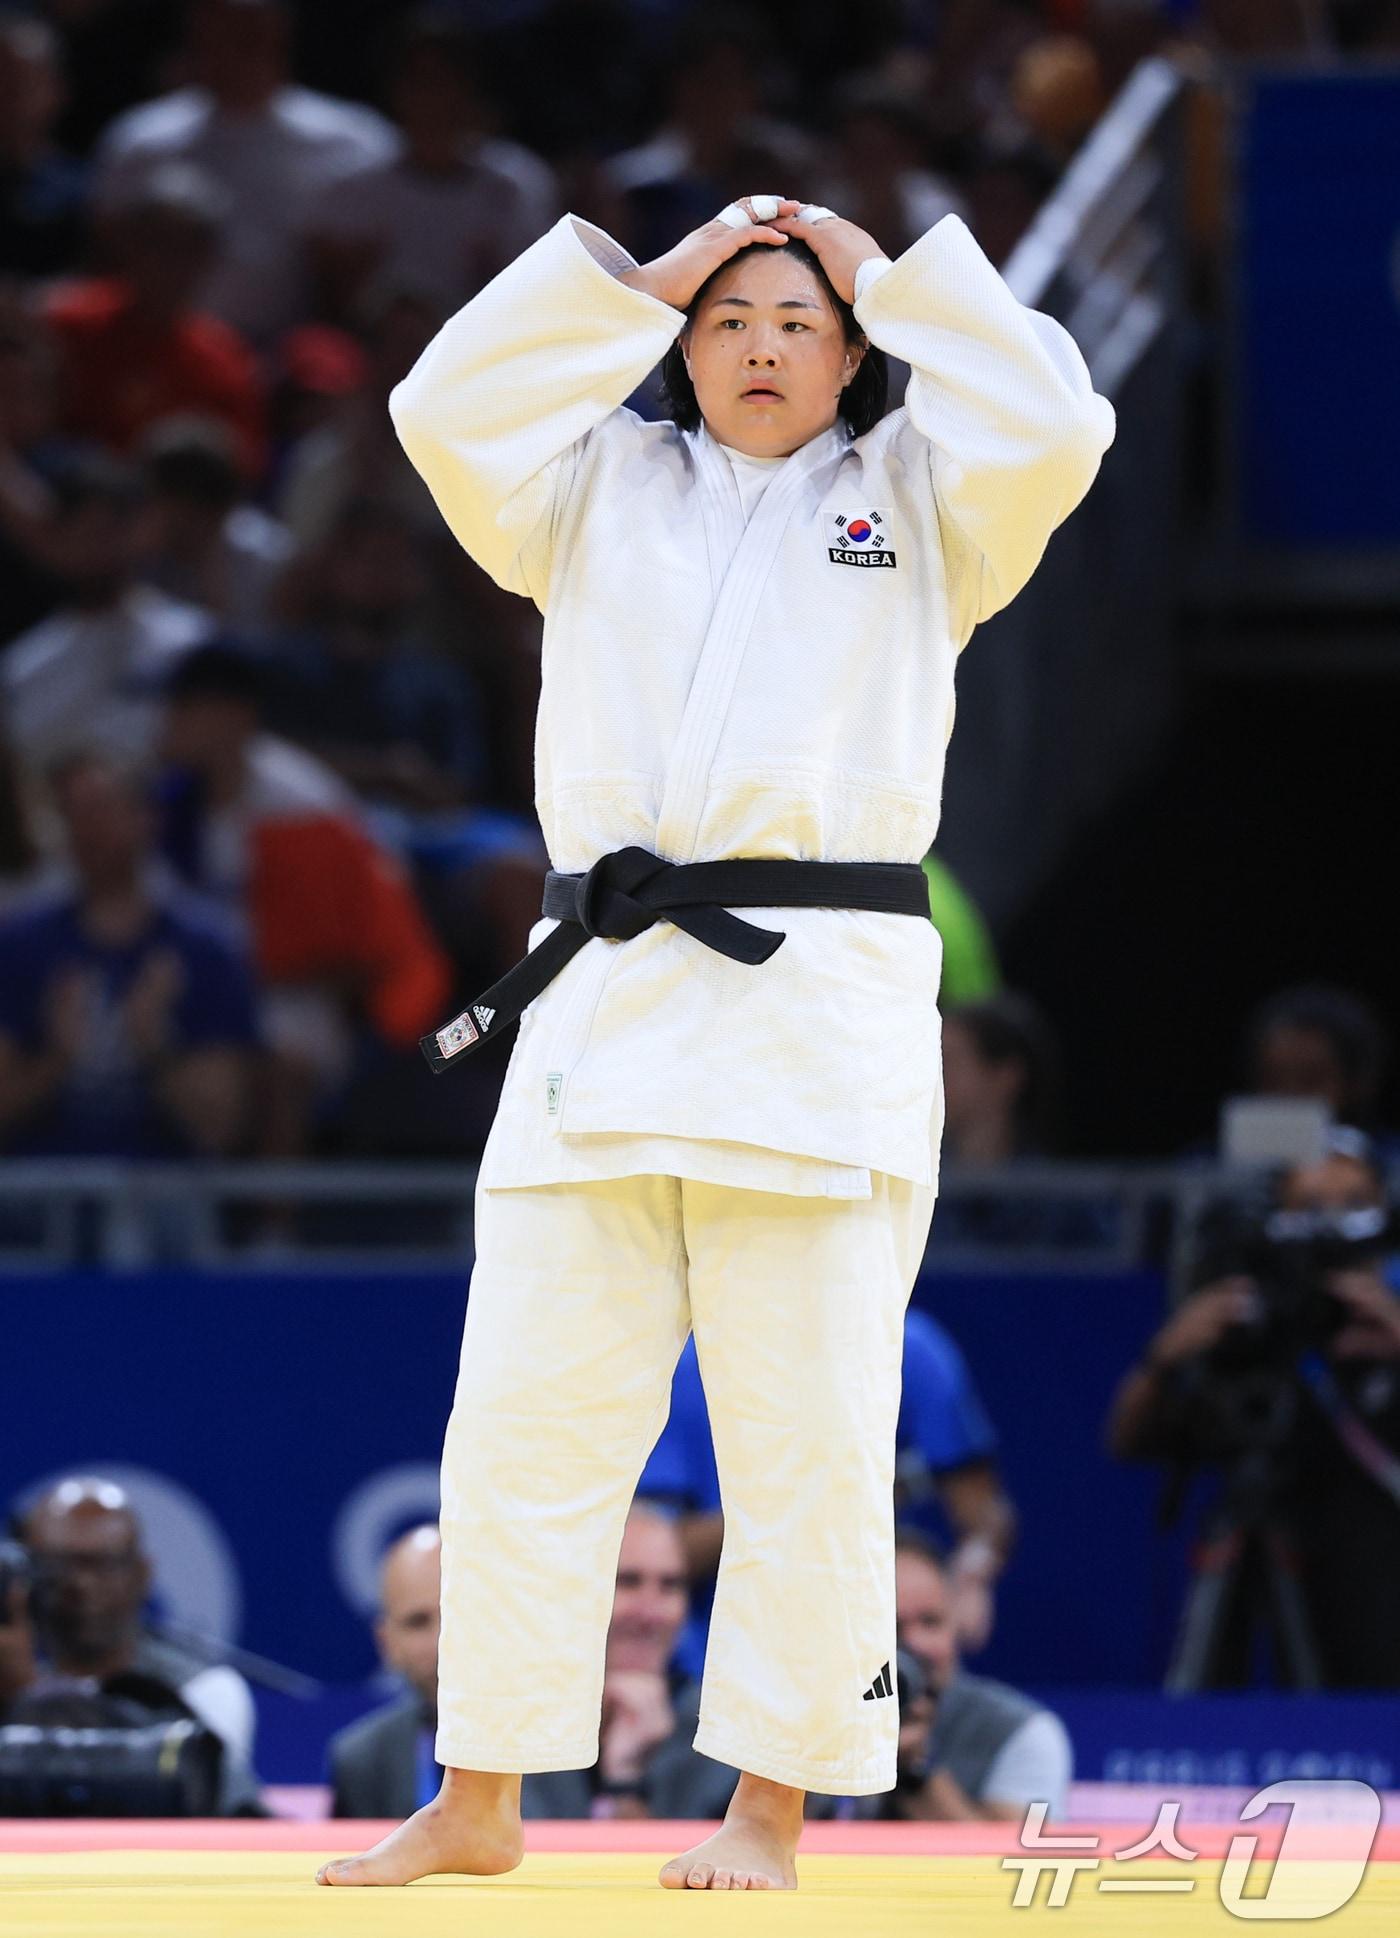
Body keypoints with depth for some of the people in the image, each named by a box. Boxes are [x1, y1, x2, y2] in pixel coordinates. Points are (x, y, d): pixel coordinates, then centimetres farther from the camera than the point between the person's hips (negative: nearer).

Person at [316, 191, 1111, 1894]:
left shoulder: (915, 502, 12)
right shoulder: (604, 494, 17)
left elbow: (1051, 428, -5)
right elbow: (450, 411, 3)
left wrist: (889, 275, 4)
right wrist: (642, 278, 5)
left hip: (821, 1013, -2)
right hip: (602, 1006, 2)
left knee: (804, 1428, -3)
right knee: (526, 1414, 1)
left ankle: (770, 1804, 6)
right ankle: (478, 1803, 9)